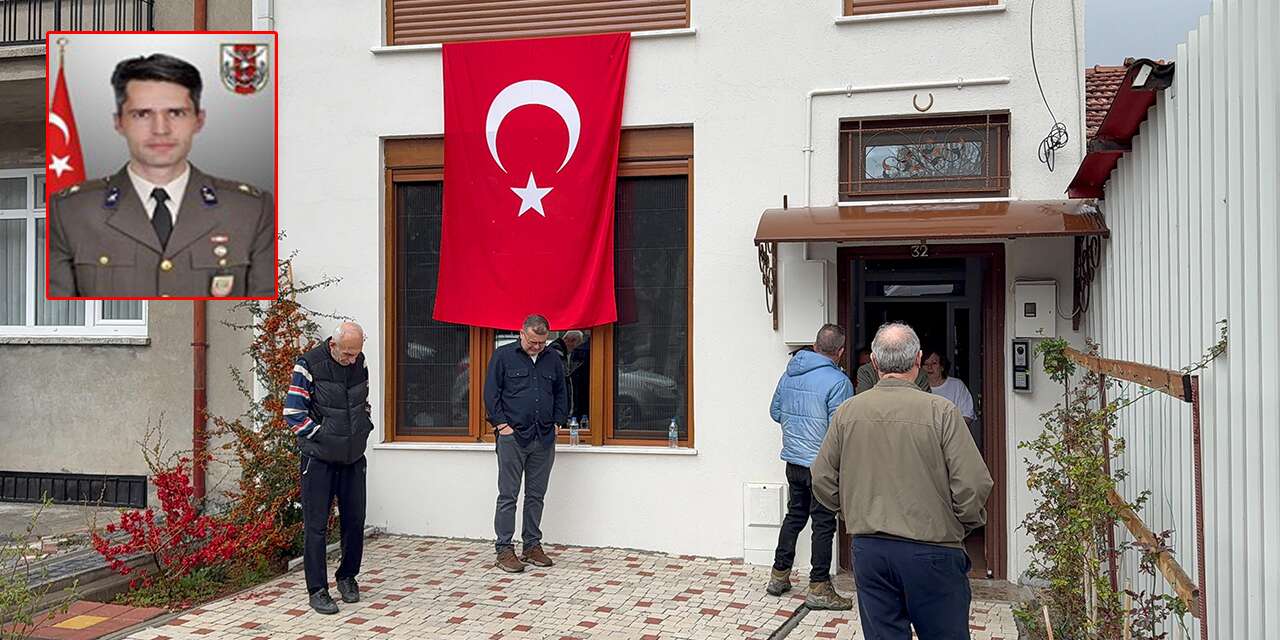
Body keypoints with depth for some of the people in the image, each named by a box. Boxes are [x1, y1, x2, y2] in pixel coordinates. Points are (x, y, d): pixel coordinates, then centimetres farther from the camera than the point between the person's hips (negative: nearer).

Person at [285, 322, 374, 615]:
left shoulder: (360, 363, 4)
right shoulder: (309, 365, -13)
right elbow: (293, 413, -13)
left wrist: (363, 431, 6)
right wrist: (323, 437, -12)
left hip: (353, 456, 5)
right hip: (319, 458, -5)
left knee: (354, 520, 9)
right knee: (316, 525, -1)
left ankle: (348, 577, 27)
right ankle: (317, 590, 7)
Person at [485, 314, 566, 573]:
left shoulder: (553, 361, 12)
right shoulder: (503, 355, 0)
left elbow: (561, 394, 21)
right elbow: (491, 392, -2)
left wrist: (558, 422, 9)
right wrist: (501, 423, -9)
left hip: (544, 438, 4)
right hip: (512, 436, -4)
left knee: (536, 495, 9)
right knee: (508, 495, -1)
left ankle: (532, 546, 18)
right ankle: (504, 550, 4)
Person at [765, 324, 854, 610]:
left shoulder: (789, 373, 4)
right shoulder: (838, 381, -17)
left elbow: (775, 412, 14)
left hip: (793, 461, 7)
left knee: (794, 515, 19)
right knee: (824, 523, 2)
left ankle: (779, 575, 27)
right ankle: (819, 588, 7)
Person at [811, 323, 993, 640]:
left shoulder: (847, 412, -2)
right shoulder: (941, 411, -12)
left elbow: (823, 481, 4)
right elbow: (973, 484, -13)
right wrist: (965, 523, 6)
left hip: (868, 550, 3)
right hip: (931, 551, -3)